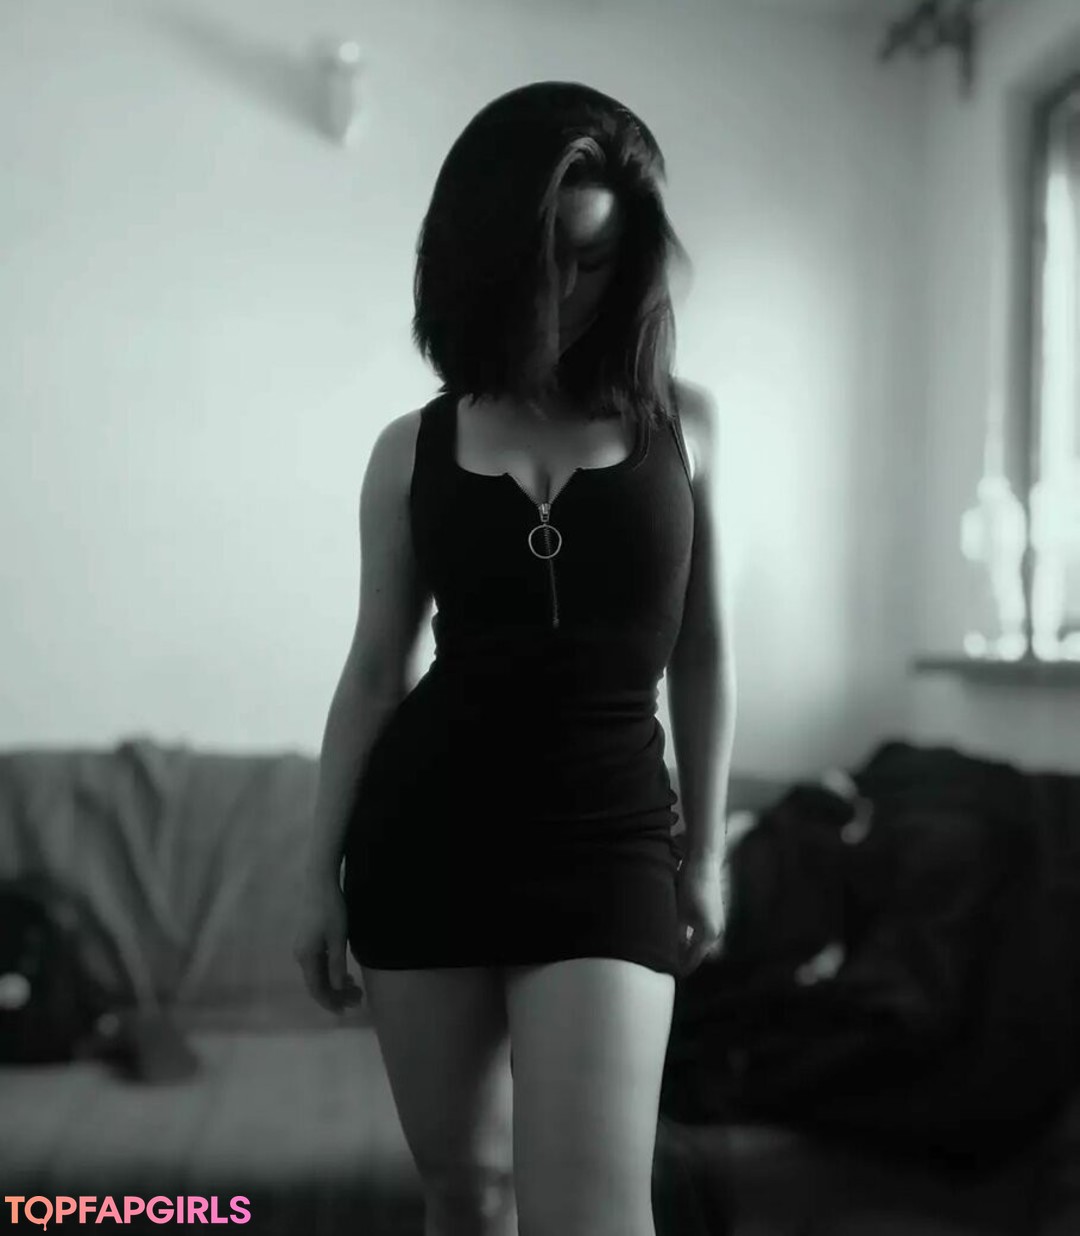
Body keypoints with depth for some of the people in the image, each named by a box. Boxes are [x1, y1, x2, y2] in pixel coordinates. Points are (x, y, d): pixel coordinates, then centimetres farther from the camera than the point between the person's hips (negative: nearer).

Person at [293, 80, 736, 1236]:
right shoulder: (413, 448, 3)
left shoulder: (684, 421, 3)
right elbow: (375, 668, 7)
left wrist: (704, 850, 9)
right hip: (424, 828, 2)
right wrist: (320, 872, 6)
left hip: (608, 833, -1)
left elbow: (703, 648, 8)